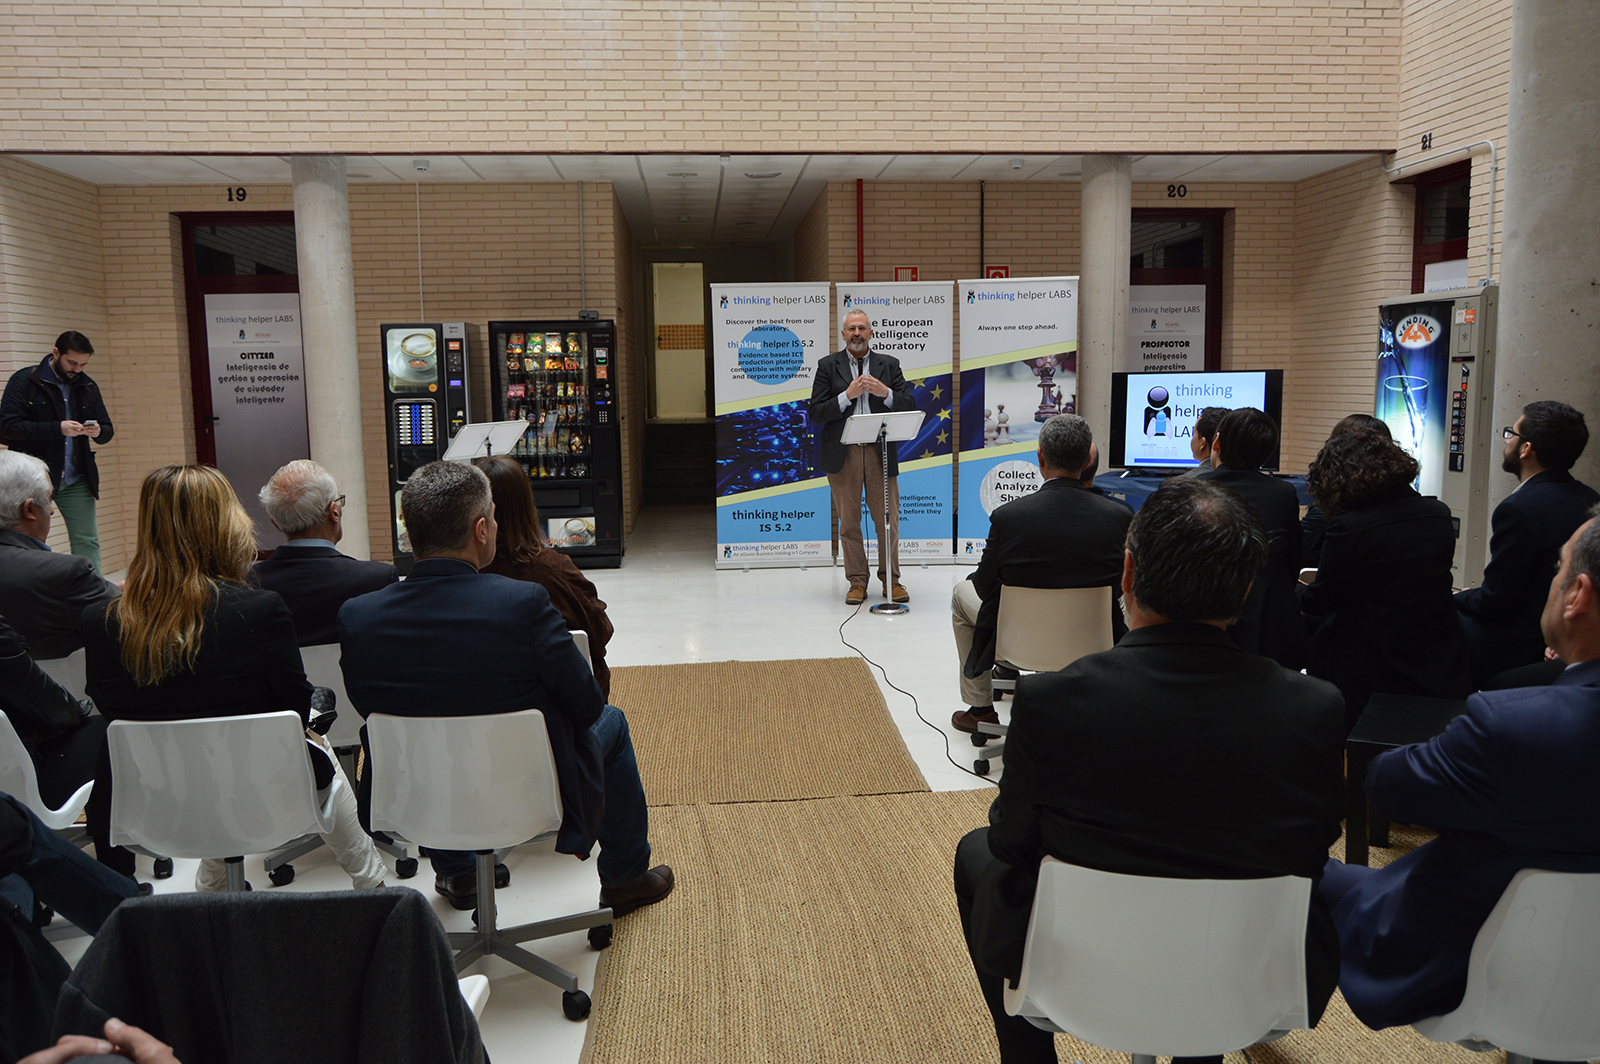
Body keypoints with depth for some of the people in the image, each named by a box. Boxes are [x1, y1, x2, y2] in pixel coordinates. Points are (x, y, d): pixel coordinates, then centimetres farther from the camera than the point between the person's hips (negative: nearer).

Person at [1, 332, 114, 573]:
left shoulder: (87, 386, 11)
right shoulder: (25, 380, -3)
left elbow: (108, 431, 13)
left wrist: (98, 431, -12)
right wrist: (58, 428, -23)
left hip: (77, 480, 4)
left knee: (87, 542, 2)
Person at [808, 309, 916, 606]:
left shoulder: (889, 364, 10)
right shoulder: (828, 366, 6)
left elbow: (910, 406, 4)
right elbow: (816, 413, -3)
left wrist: (885, 392, -14)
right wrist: (847, 395, -15)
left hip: (880, 451, 1)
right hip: (843, 454, -1)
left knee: (888, 520, 2)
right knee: (849, 521, 5)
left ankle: (891, 579, 15)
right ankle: (857, 582, 14)